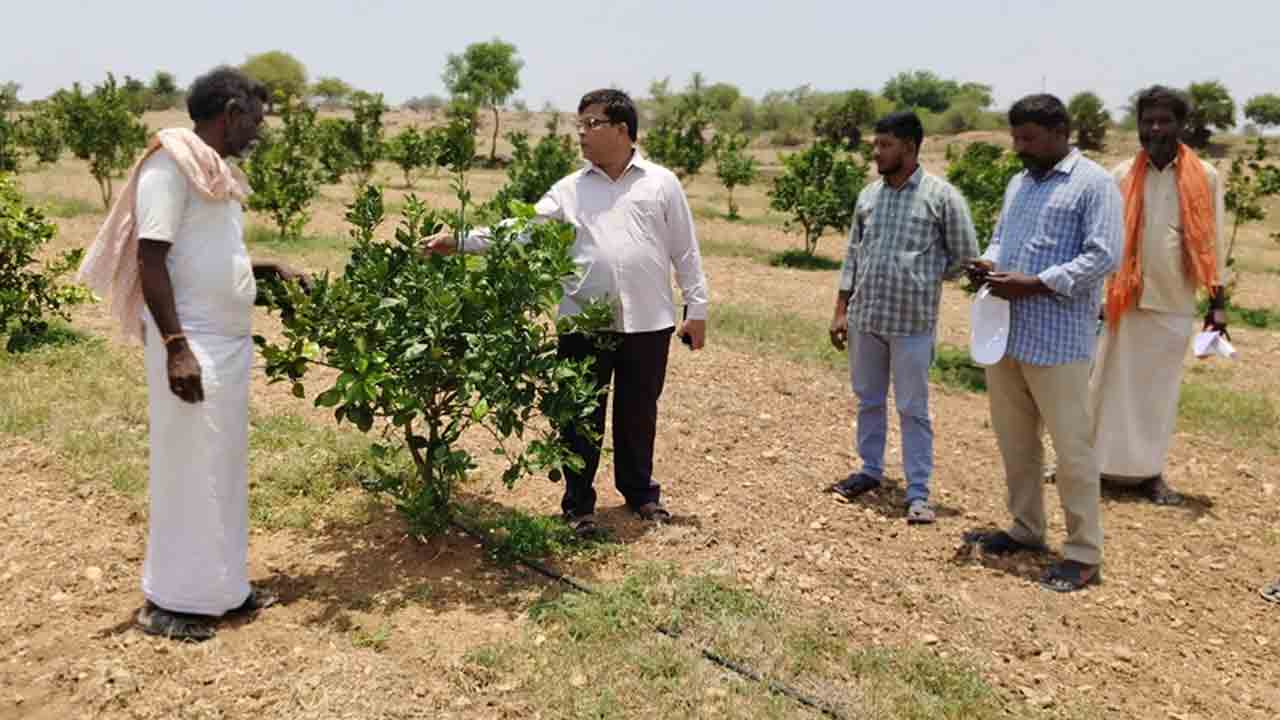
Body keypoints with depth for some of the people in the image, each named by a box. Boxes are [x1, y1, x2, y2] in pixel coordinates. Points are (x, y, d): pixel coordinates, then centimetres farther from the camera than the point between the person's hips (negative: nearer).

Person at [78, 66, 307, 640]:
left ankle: (222, 587, 26)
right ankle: (169, 601, 13)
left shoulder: (214, 170, 15)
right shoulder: (172, 162, -12)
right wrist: (176, 346, -22)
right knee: (189, 470, 0)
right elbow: (151, 258, -18)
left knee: (224, 469, 14)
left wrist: (270, 271, 17)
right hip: (194, 345, -9)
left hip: (231, 342, 9)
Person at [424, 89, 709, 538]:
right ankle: (578, 504, 21)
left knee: (639, 414, 13)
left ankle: (640, 492, 33)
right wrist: (461, 240, -10)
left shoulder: (661, 183, 4)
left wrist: (697, 308, 1)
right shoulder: (570, 189, 7)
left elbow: (685, 251, 4)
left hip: (648, 323, -1)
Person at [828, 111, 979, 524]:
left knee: (913, 409, 2)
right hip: (865, 317, 5)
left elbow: (965, 256, -1)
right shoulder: (869, 195, 8)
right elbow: (853, 255, 11)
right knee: (868, 400, 16)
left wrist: (922, 281, 2)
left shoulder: (941, 196, -7)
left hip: (913, 321, -5)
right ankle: (871, 471, 33)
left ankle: (918, 493, 10)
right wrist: (841, 310, 8)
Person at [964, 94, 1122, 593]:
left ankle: (1084, 553, 11)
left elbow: (1104, 256, -14)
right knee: (1015, 441, 16)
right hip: (1005, 334, 8)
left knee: (1072, 448, 0)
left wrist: (1034, 284, -20)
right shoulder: (1018, 184, 17)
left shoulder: (1094, 184, -6)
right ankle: (1026, 530, 31)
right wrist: (989, 265, 0)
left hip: (1058, 341, -7)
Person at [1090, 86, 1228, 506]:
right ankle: (1105, 465, 14)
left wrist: (1218, 304, 1)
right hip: (1125, 300, 0)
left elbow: (1213, 243, 4)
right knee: (1114, 386, 4)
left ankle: (1149, 471, 18)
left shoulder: (1205, 178, 1)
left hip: (1175, 304, 1)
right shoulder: (1121, 176, 1)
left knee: (1160, 391, 8)